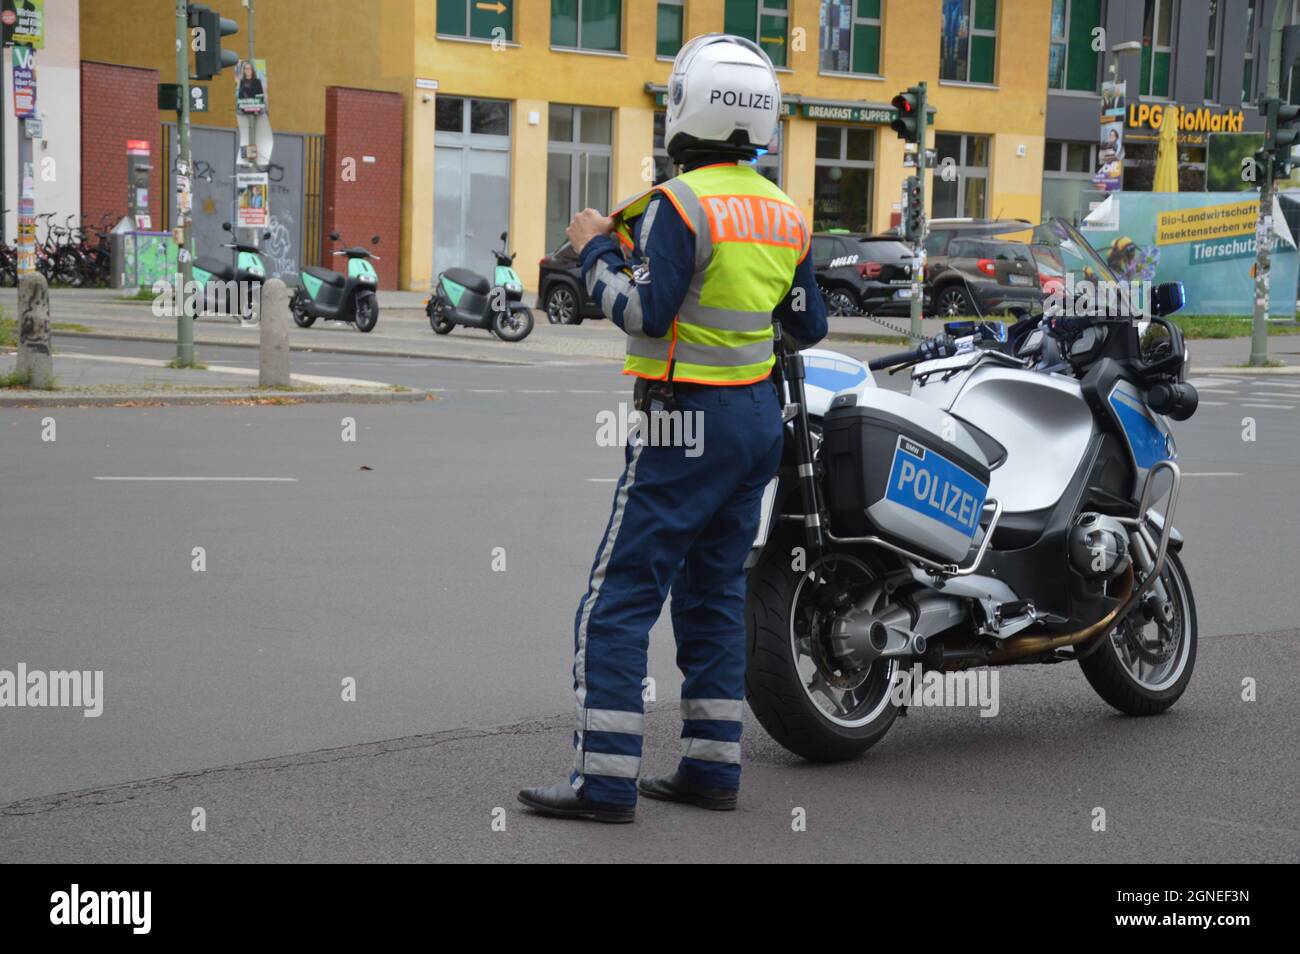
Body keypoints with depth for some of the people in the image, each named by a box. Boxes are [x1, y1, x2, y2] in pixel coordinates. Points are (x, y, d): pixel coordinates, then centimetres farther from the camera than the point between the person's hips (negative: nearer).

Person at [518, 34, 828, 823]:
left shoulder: (680, 203, -15)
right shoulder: (785, 213, 8)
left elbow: (646, 314, -18)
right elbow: (809, 327, 12)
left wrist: (597, 250, -4)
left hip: (688, 423, -8)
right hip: (759, 415, 8)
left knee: (620, 597, -5)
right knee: (714, 591, 15)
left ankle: (606, 781, -7)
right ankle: (713, 767, 17)